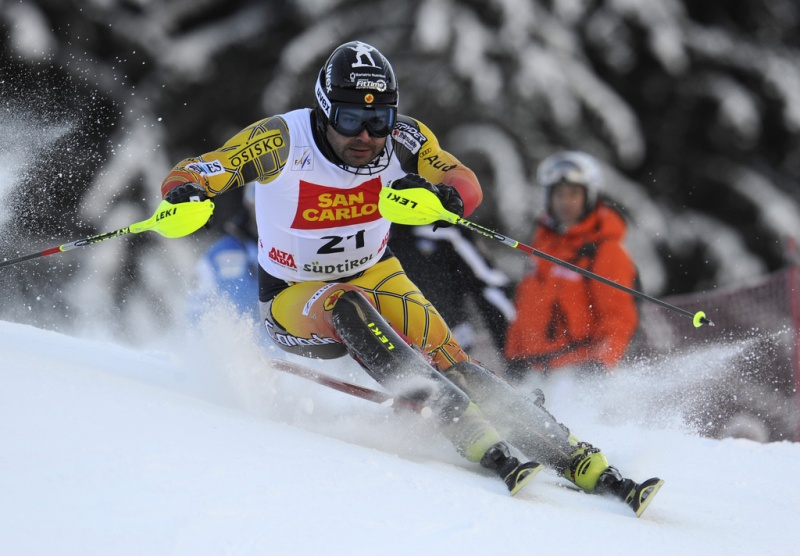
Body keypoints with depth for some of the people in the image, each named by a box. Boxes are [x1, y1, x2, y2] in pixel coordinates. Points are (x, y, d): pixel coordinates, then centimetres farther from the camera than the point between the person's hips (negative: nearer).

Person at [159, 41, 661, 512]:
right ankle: (486, 446, -44)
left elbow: (466, 185, -23)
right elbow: (186, 177, -20)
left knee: (443, 355, -23)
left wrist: (438, 196, -46)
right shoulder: (284, 140, -22)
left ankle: (582, 463, -27)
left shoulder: (403, 138, -15)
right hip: (295, 299, -2)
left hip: (375, 277, 3)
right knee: (347, 304, -36)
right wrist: (184, 196, -43)